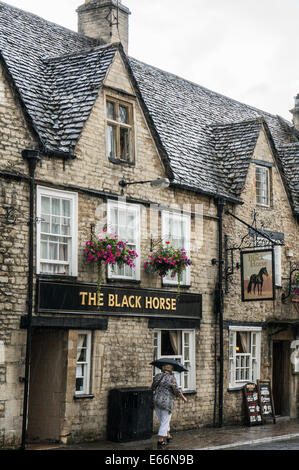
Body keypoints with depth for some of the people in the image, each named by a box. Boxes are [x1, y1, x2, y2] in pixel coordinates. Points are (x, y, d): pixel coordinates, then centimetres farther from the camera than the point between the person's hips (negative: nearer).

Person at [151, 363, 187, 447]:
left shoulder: (157, 376, 4)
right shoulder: (171, 378, -12)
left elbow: (153, 388, 14)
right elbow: (177, 391, -10)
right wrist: (183, 398, 7)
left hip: (156, 402, 6)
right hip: (166, 403, -6)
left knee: (163, 421, 21)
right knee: (165, 422, 5)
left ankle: (168, 436, 32)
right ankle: (160, 441, 6)